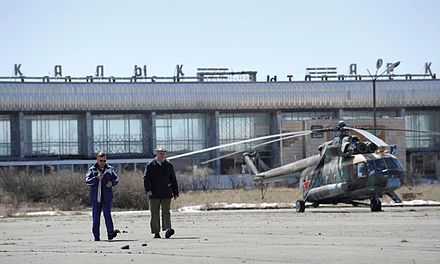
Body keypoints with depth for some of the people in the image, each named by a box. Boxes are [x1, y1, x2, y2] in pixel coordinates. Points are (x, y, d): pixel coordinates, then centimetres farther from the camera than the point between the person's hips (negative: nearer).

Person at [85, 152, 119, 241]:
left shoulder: (110, 169, 7)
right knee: (96, 217, 4)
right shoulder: (92, 170, 2)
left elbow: (116, 179, 16)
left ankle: (110, 233, -19)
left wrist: (112, 182, -7)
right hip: (95, 197, 0)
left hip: (107, 197, 0)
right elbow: (87, 181, -8)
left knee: (107, 214, -13)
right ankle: (96, 235, 9)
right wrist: (97, 178, -23)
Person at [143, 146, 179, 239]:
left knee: (166, 212, -12)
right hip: (154, 194, -1)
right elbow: (146, 178, -4)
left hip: (166, 194, 1)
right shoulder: (150, 165, 3)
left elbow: (173, 180, 15)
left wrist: (175, 193, 11)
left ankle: (167, 229, -23)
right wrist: (148, 190, -18)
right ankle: (156, 232, 11)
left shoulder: (169, 165, 11)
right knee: (155, 213, 4)